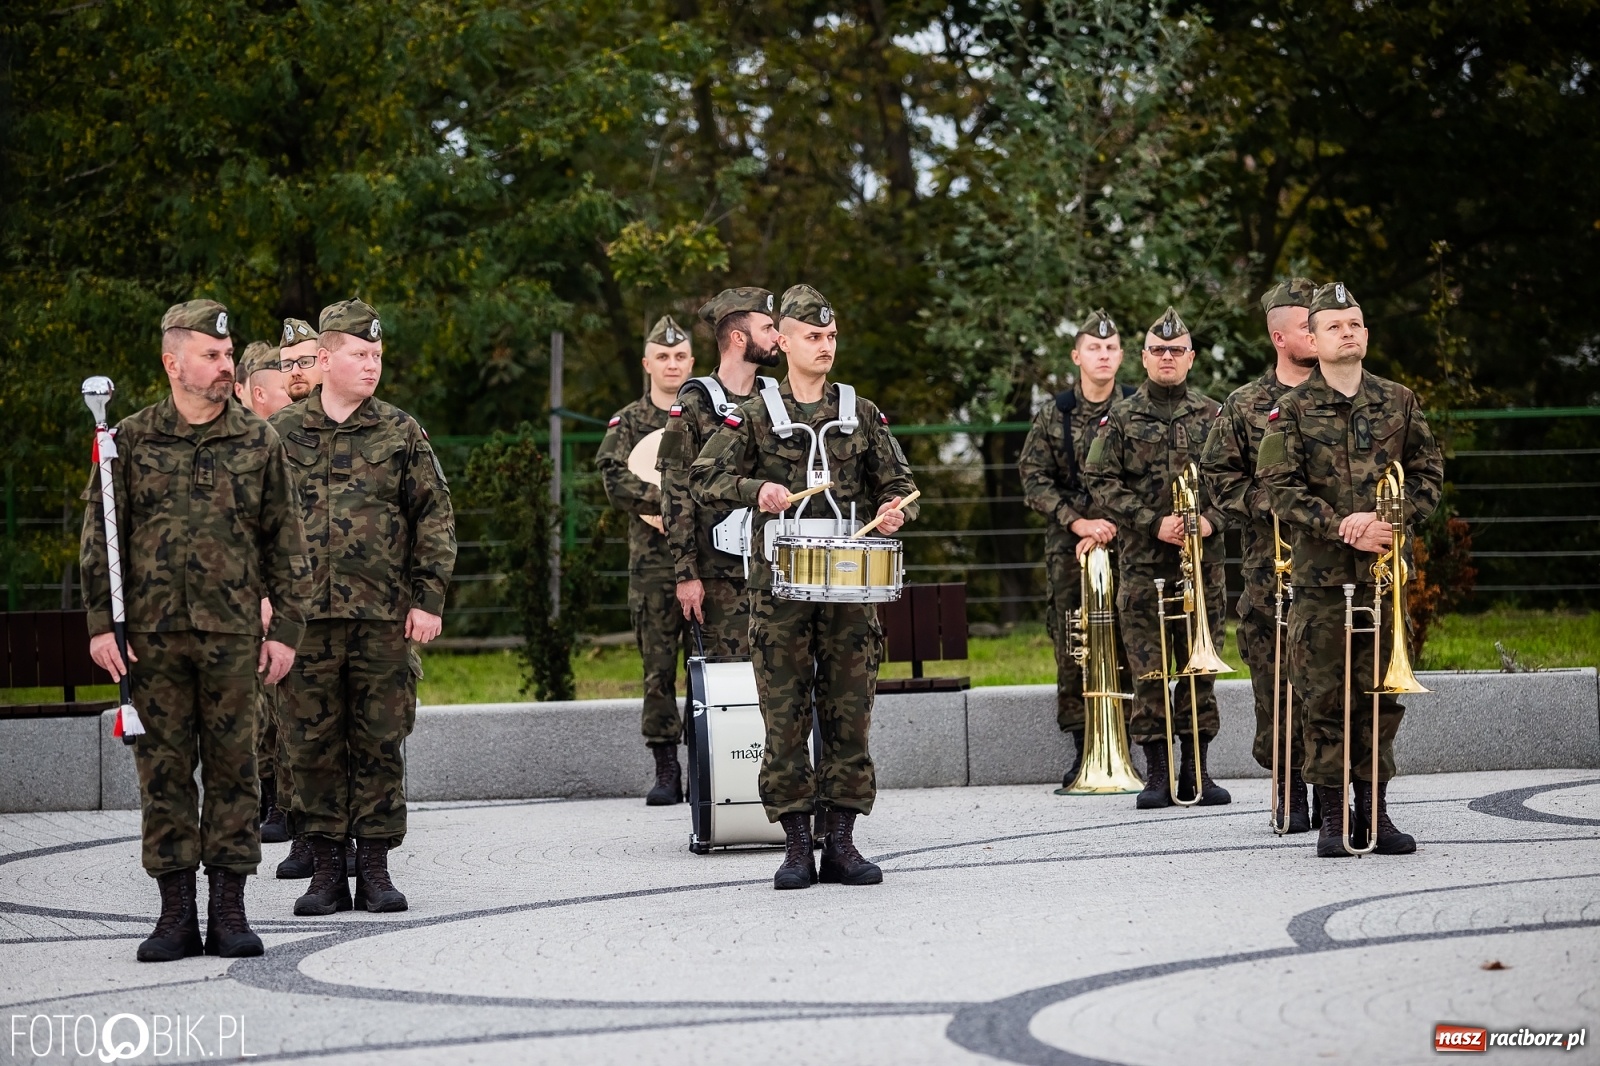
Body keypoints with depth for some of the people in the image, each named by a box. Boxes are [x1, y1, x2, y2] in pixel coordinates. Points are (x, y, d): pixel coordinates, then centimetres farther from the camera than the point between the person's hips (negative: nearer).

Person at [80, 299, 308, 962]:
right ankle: (176, 912, 8)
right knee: (164, 770, 2)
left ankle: (228, 910, 7)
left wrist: (285, 628, 2)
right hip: (153, 634, 0)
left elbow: (286, 544, 8)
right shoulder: (130, 441, 5)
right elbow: (98, 540, 6)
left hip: (233, 634, 0)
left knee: (233, 767, 1)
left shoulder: (258, 442, 6)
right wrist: (101, 624, -2)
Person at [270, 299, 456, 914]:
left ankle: (375, 869, 10)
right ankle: (326, 870, 10)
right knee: (312, 743, 2)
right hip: (306, 615, 0)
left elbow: (435, 519, 6)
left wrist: (429, 598, -1)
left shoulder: (401, 434, 6)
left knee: (379, 741, 2)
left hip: (385, 618, 0)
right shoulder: (281, 434, 7)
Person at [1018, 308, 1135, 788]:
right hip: (1068, 549, 1)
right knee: (1072, 652, 0)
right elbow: (1034, 479, 3)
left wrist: (1112, 527, -11)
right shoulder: (1054, 416, 7)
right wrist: (1078, 522, -9)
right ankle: (1082, 751, 6)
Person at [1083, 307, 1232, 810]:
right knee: (1147, 665, -2)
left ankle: (1196, 769, 10)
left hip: (1202, 557, 1)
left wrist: (1211, 519, -10)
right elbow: (1102, 481, 0)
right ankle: (1157, 772, 2)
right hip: (1142, 559, -1)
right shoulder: (1122, 418, 5)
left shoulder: (1213, 416, 10)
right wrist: (1154, 523, -10)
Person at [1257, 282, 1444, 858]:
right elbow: (1278, 486, -5)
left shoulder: (1399, 402, 10)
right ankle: (1331, 815, 3)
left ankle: (1374, 811, 11)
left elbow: (1429, 473, 9)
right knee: (1325, 697, -2)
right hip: (1319, 573, -2)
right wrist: (1341, 526, -15)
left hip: (1385, 570, 2)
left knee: (1380, 695, 4)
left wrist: (1389, 519, -8)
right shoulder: (1292, 410, 1)